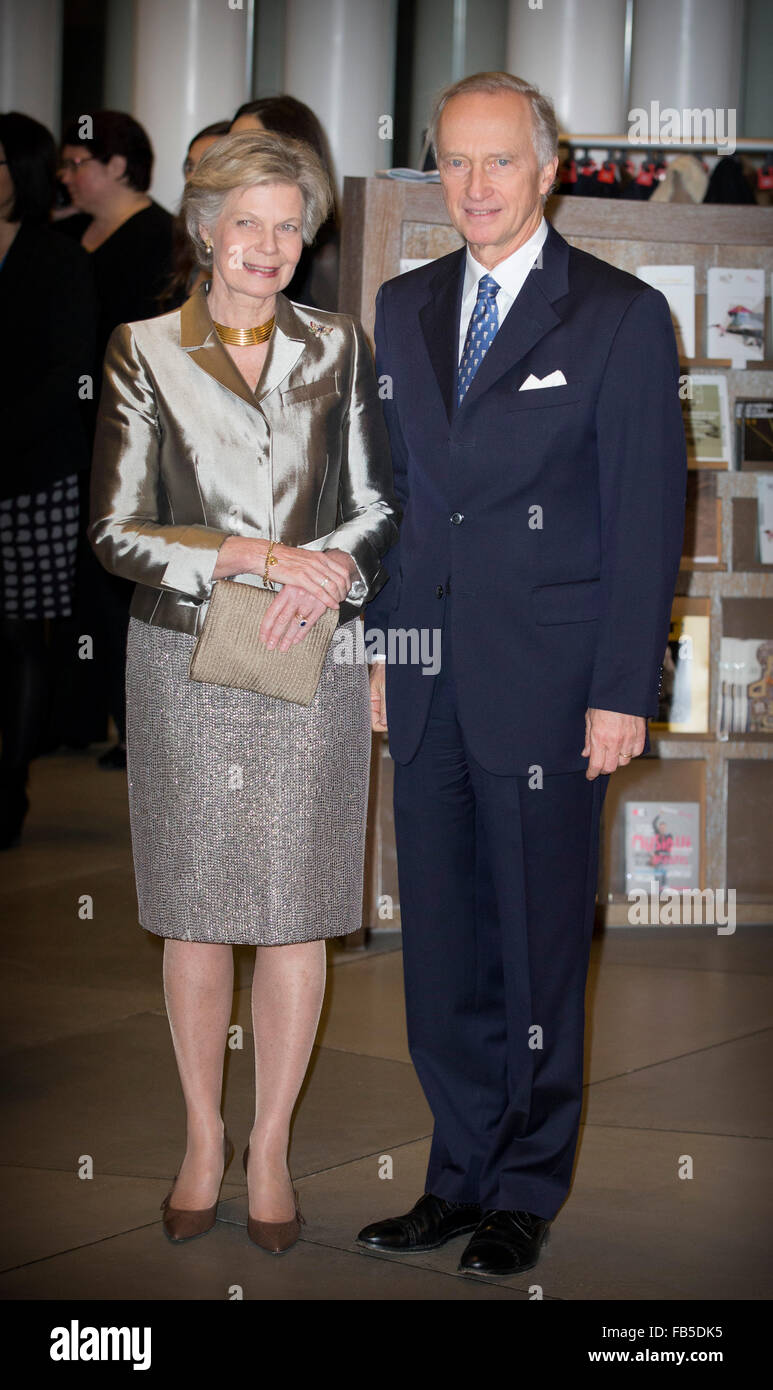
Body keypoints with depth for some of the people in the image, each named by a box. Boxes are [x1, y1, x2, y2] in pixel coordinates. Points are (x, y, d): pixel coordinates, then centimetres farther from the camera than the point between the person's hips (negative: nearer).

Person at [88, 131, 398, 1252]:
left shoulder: (338, 348, 5)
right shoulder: (145, 353, -1)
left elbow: (379, 510, 6)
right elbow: (115, 532, -5)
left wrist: (329, 567, -16)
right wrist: (252, 556, -17)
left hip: (312, 662, 1)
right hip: (185, 665, -1)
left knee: (296, 912, 4)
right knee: (195, 912, 7)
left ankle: (271, 1145, 19)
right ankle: (203, 1138, 24)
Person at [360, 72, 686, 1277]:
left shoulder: (621, 316, -4)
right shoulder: (404, 308, 12)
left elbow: (648, 514, -6)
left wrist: (623, 692, -11)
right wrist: (380, 646, 11)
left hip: (545, 682, -5)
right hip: (430, 682, 5)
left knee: (539, 944, 3)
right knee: (443, 948, 10)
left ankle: (527, 1189, 17)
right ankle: (463, 1175, 23)